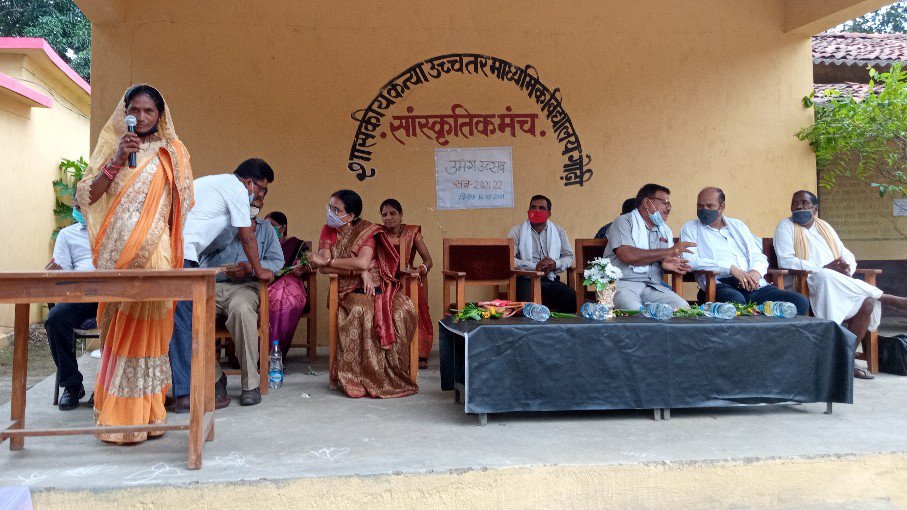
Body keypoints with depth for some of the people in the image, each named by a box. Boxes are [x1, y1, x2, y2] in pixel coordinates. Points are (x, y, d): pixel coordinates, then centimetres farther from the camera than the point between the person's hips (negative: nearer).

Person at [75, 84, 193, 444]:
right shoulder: (111, 147, 11)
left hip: (153, 252, -1)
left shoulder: (172, 153, 10)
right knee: (117, 328, 2)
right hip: (115, 253, 1)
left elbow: (180, 205, 10)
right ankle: (117, 414, 10)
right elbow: (86, 197, 0)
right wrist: (117, 161, -12)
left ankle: (144, 413, 3)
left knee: (145, 328, -4)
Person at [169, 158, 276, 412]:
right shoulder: (237, 189, 1)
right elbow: (247, 237, 5)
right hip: (179, 252, -9)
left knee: (175, 320, 10)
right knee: (185, 321, -5)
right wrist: (259, 271, 17)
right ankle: (188, 394, -1)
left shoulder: (216, 182, 28)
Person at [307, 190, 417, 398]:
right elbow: (323, 267, -4)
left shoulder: (366, 230, 0)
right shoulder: (328, 231, 9)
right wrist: (359, 271, -14)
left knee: (404, 310, -30)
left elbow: (363, 262, -17)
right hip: (351, 292, 0)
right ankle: (360, 377, -23)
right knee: (361, 312, -35)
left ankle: (393, 373, -13)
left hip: (378, 287, 0)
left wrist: (328, 261, -11)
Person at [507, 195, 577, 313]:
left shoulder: (558, 231, 17)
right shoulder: (517, 231, 7)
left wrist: (555, 264, -7)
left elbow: (569, 257, 15)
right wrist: (534, 266, -16)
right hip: (526, 280, -3)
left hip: (551, 280, 3)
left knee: (575, 301, -21)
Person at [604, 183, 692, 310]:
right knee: (634, 313, -36)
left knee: (682, 307, -20)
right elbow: (627, 256, -15)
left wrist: (664, 264, -7)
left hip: (652, 285, 6)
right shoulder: (624, 222, 2)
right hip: (622, 283, -6)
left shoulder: (666, 231, 24)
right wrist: (669, 251, -9)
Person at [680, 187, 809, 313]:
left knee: (800, 302, -17)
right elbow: (689, 260, -6)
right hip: (721, 284, -5)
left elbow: (759, 256, 22)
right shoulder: (690, 228, 12)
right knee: (735, 300, -40)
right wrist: (731, 268, -12)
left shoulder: (738, 225, 26)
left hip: (752, 285, 5)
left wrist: (756, 271, -3)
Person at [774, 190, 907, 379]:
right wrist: (824, 268, -17)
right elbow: (785, 260, -10)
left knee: (867, 303, -21)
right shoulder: (786, 225, 5)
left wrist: (846, 267, -8)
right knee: (826, 277, -38)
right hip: (806, 284, -6)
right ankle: (890, 299, -23)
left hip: (839, 284, 6)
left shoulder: (824, 227, 22)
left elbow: (847, 256, 18)